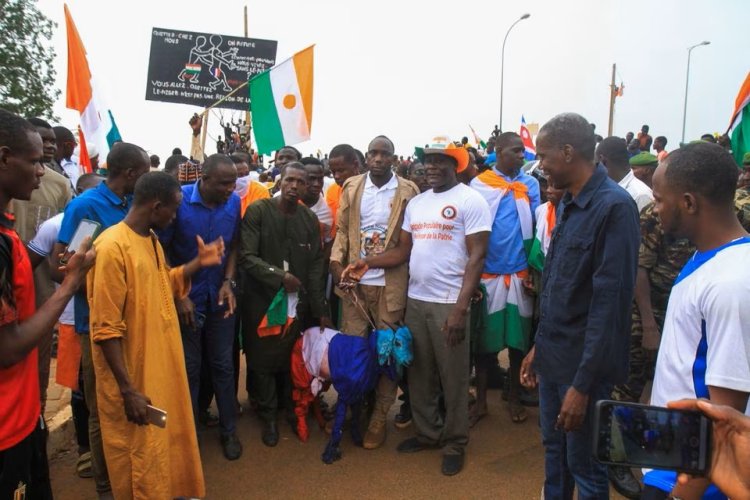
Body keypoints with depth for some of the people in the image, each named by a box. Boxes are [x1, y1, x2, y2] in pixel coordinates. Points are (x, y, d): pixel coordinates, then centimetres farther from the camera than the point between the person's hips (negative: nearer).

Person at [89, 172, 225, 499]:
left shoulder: (151, 239, 5)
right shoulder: (112, 247, -24)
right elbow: (106, 329, -24)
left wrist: (198, 263, 5)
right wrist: (128, 390, -24)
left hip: (161, 366, 9)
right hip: (134, 378, -9)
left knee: (168, 441, 24)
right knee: (140, 457, 11)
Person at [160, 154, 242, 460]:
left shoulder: (233, 203, -7)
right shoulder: (178, 200, -17)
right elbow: (161, 251, -10)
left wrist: (228, 281, -10)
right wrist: (178, 295, -13)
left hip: (220, 297, 3)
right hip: (185, 297, -2)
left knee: (223, 364, 12)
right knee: (188, 368, 10)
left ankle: (228, 430, 28)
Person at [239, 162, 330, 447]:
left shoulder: (310, 219, 2)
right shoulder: (258, 211, -9)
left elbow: (315, 266, 4)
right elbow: (246, 257, -14)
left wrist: (320, 310, 2)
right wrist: (279, 276, -21)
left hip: (297, 301, 3)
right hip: (261, 300, -2)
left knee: (292, 356, 10)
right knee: (263, 359, 8)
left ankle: (289, 406, 34)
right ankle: (268, 415, 27)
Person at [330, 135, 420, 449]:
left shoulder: (407, 191, 0)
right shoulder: (351, 187, 7)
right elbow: (342, 230, 8)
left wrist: (413, 277, -5)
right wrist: (337, 262, -4)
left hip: (391, 283, -2)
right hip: (354, 280, 2)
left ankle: (379, 416, 21)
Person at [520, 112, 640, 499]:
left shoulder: (614, 207, -19)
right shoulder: (568, 204, 8)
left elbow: (610, 300, -22)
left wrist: (583, 382, -21)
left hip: (583, 364, -7)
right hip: (554, 355, 7)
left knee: (584, 463, 10)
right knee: (553, 450, 20)